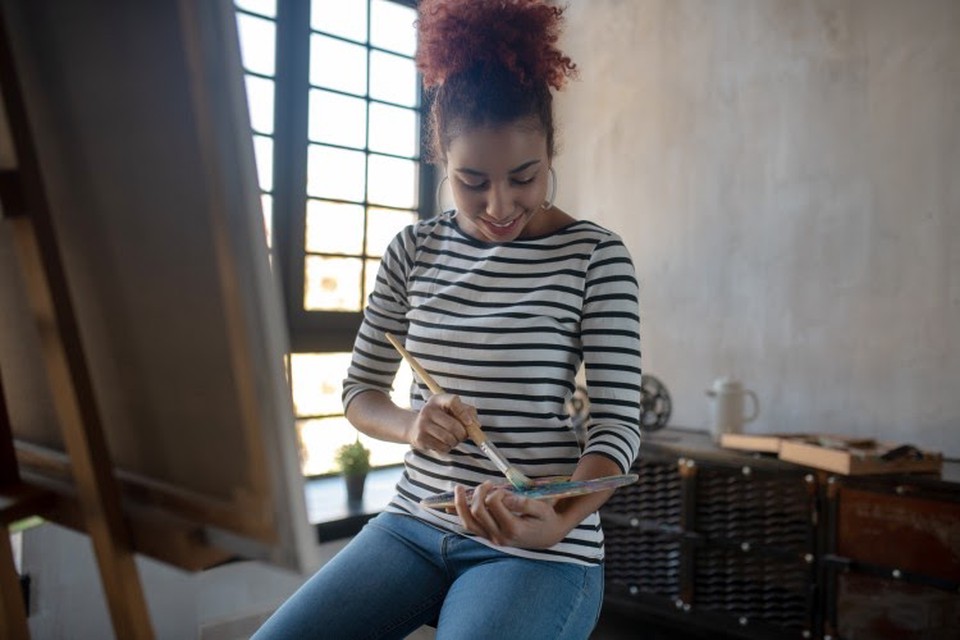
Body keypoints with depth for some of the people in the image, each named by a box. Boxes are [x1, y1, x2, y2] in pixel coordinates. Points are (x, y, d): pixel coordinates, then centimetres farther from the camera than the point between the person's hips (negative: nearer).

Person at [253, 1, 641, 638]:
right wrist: (410, 424, -12)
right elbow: (361, 390, 10)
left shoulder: (595, 255, -8)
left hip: (542, 547, -3)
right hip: (414, 525, 4)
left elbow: (618, 422, -10)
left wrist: (559, 520, -27)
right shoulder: (416, 250, 3)